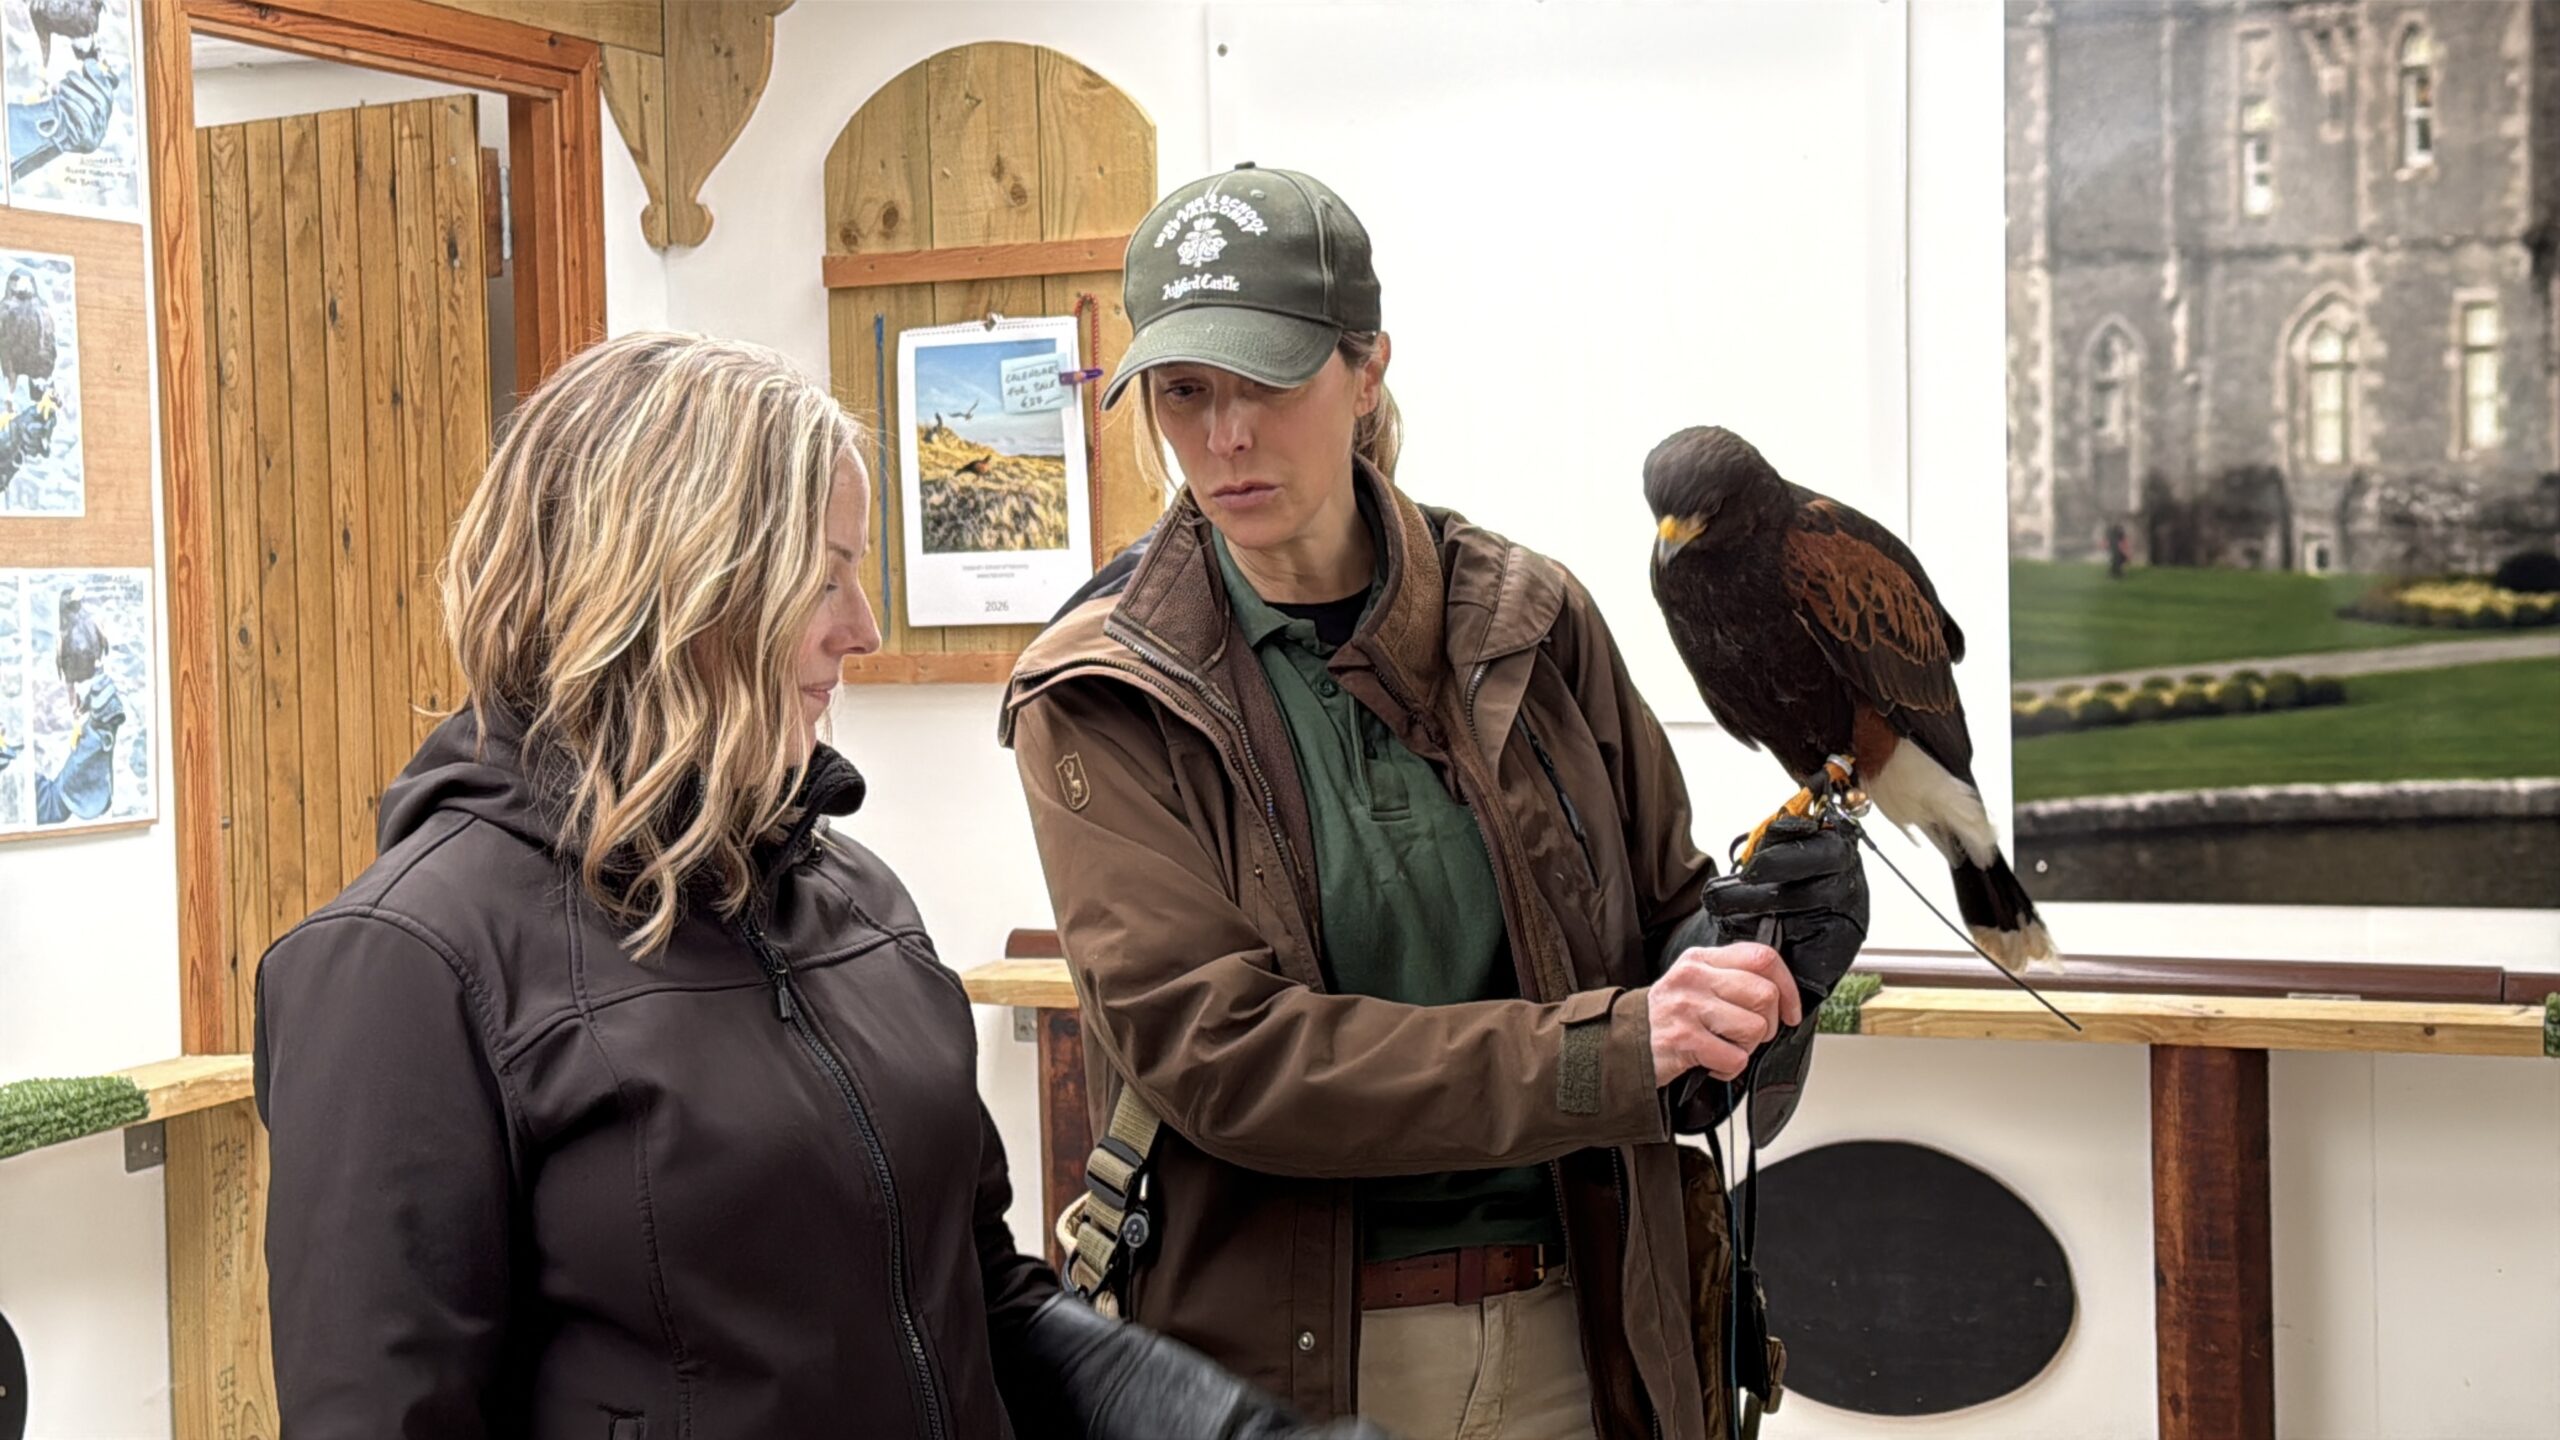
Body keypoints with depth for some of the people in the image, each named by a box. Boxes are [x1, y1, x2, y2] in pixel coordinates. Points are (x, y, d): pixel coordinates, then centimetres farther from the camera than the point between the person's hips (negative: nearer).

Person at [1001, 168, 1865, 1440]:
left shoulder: (1531, 621, 0)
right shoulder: (1100, 698, -9)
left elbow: (1662, 917, 10)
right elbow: (1215, 1048, -19)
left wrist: (1760, 939, -15)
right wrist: (1608, 1051, -27)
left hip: (1565, 1332, 3)